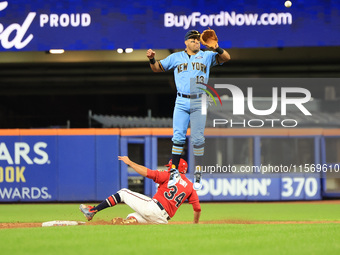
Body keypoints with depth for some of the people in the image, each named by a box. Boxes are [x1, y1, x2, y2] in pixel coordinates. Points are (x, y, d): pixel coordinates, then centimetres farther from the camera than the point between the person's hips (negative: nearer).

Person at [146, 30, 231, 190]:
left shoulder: (207, 56, 10)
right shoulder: (176, 57, 13)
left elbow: (226, 57, -1)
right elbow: (157, 68, 16)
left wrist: (217, 49, -21)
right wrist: (152, 59, -6)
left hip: (199, 103, -1)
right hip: (181, 102, 1)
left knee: (198, 139, -2)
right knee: (178, 137, -6)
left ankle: (198, 173, 4)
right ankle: (174, 171, -1)